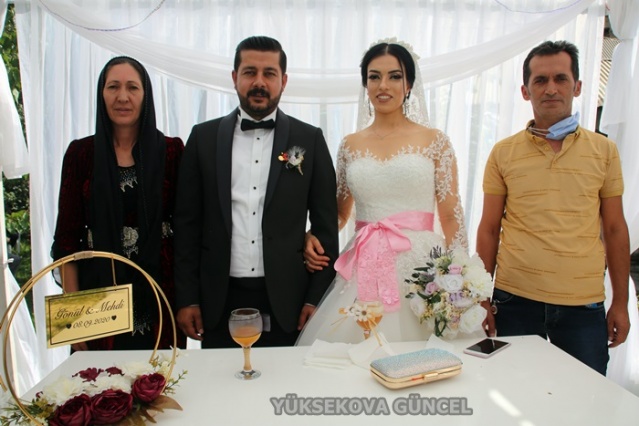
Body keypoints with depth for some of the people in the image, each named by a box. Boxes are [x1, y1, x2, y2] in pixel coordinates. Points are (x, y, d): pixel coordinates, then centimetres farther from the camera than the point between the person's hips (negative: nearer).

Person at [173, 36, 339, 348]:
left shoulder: (310, 140, 2)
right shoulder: (204, 137, 4)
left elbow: (326, 225, 2)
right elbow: (187, 222, 5)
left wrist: (317, 298, -3)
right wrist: (186, 298, 1)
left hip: (286, 302, -1)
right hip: (219, 301, 1)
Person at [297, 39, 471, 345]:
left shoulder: (434, 141, 2)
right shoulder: (350, 145, 9)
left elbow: (451, 216, 1)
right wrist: (313, 237, -1)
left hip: (419, 265, -2)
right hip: (364, 270, 2)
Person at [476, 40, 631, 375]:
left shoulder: (604, 151, 4)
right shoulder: (503, 153, 1)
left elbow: (614, 230, 7)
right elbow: (489, 229, 3)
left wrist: (620, 303, 6)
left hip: (584, 304, 1)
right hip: (515, 299, 0)